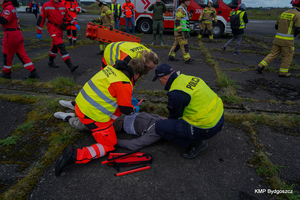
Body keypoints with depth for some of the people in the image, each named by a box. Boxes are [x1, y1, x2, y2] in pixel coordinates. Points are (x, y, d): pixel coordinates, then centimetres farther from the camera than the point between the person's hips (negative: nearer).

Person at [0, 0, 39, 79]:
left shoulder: (8, 8, -13)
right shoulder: (12, 7, 17)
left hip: (11, 35, -9)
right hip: (18, 34, 9)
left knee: (7, 55, 6)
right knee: (22, 54, 6)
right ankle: (33, 72, 1)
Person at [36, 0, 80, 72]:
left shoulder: (62, 6, 6)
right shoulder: (46, 6, -10)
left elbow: (67, 17, 16)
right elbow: (41, 18, -6)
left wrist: (75, 23, -1)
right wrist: (39, 32, -4)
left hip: (60, 28, 7)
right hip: (52, 28, -6)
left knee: (56, 45, 17)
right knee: (61, 46, -18)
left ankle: (50, 62, 36)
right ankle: (70, 65, -27)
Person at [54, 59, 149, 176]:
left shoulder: (111, 68, 6)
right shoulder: (125, 85, -18)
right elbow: (126, 110, -7)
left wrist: (129, 99, 29)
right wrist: (133, 110, 16)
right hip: (93, 115, -9)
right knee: (109, 145, 6)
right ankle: (75, 156, -6)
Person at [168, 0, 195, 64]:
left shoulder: (184, 9, 20)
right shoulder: (180, 9, -12)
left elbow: (185, 19, 29)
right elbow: (177, 20, -20)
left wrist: (189, 15, 8)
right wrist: (179, 31, -25)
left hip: (182, 31, 10)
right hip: (180, 31, -10)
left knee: (177, 44, 11)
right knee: (184, 45, -9)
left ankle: (171, 56, 17)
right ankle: (187, 59, -7)